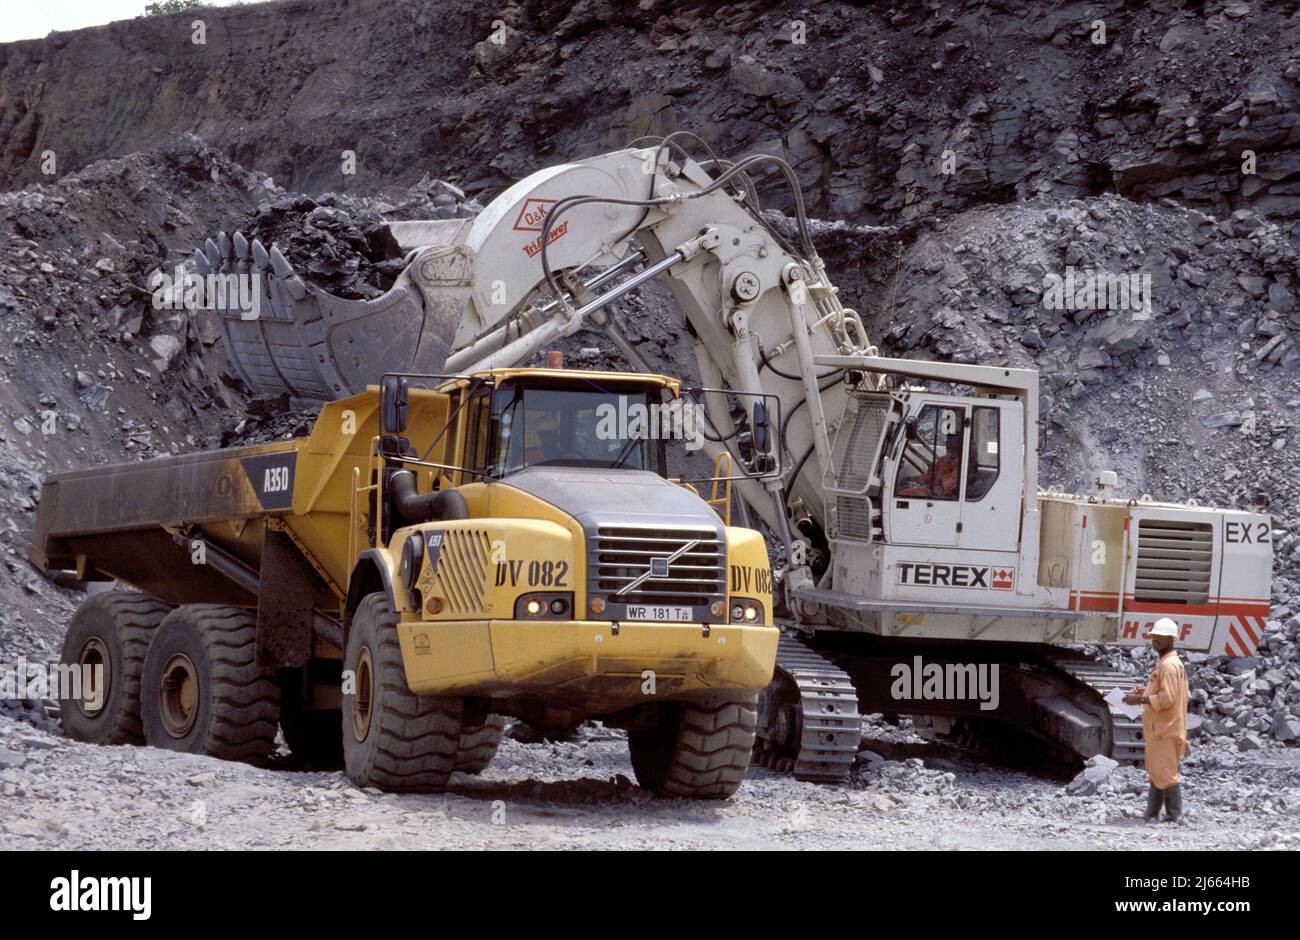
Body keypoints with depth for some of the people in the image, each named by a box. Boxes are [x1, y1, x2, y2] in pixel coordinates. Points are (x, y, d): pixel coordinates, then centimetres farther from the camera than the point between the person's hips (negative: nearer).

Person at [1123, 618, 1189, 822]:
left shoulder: (1169, 665, -15)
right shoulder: (1165, 663, 17)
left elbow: (1167, 698, -22)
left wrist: (1141, 700, -17)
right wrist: (1146, 691, 12)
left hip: (1165, 730, -11)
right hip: (1160, 729, 11)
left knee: (1165, 774, -9)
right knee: (1156, 774, 14)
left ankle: (1173, 816, -7)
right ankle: (1152, 814, 19)